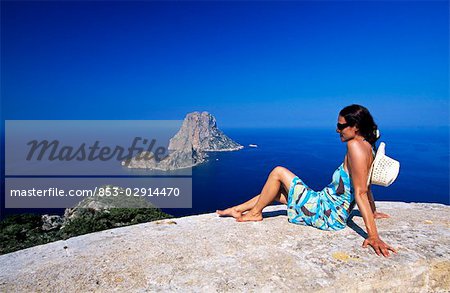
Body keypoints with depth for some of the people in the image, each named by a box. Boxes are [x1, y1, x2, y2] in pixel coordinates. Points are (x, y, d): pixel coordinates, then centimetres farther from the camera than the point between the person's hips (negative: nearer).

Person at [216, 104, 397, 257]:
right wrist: (373, 212, 25)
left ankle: (255, 212, 12)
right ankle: (236, 210, 26)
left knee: (278, 172, -4)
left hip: (328, 214, -9)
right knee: (276, 191, 16)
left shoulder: (355, 145, -22)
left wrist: (373, 235, -28)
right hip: (333, 211, 9)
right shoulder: (367, 147, 6)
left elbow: (360, 193, -28)